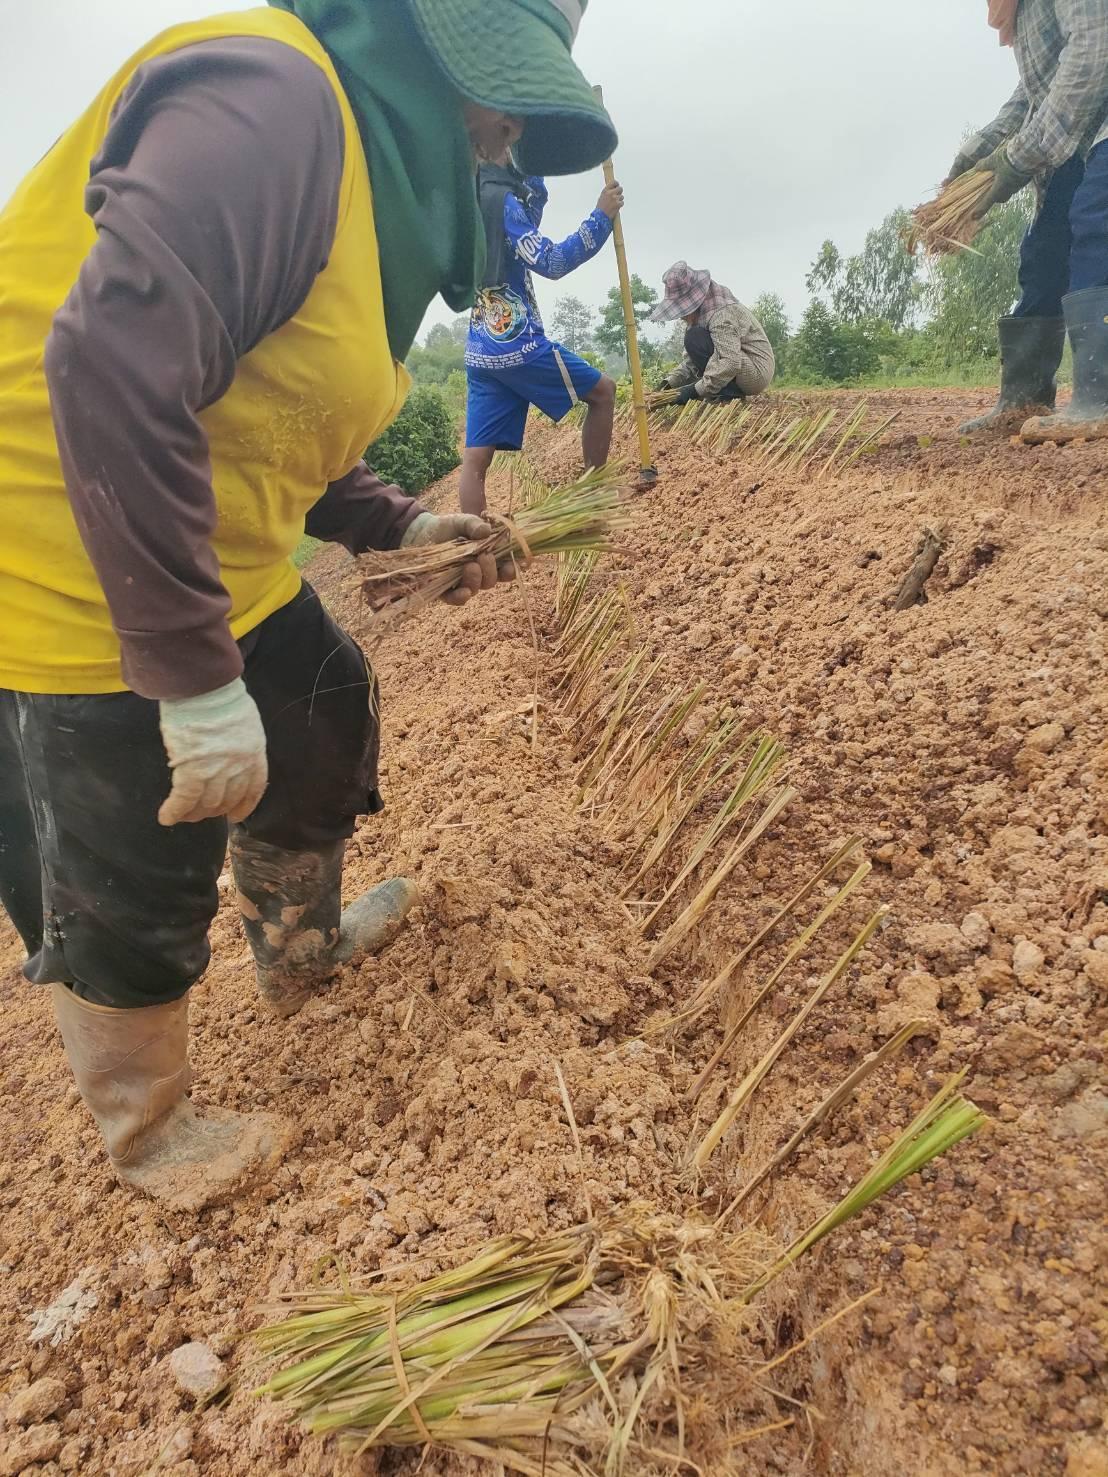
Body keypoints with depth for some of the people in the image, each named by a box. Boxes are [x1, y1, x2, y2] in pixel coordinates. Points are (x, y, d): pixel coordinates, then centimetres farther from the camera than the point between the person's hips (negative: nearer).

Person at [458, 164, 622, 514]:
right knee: (602, 391, 11)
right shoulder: (500, 198, -9)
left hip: (480, 352, 8)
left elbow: (529, 211, 30)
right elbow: (551, 262, -14)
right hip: (517, 343, -7)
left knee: (475, 459, -1)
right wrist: (601, 217, -11)